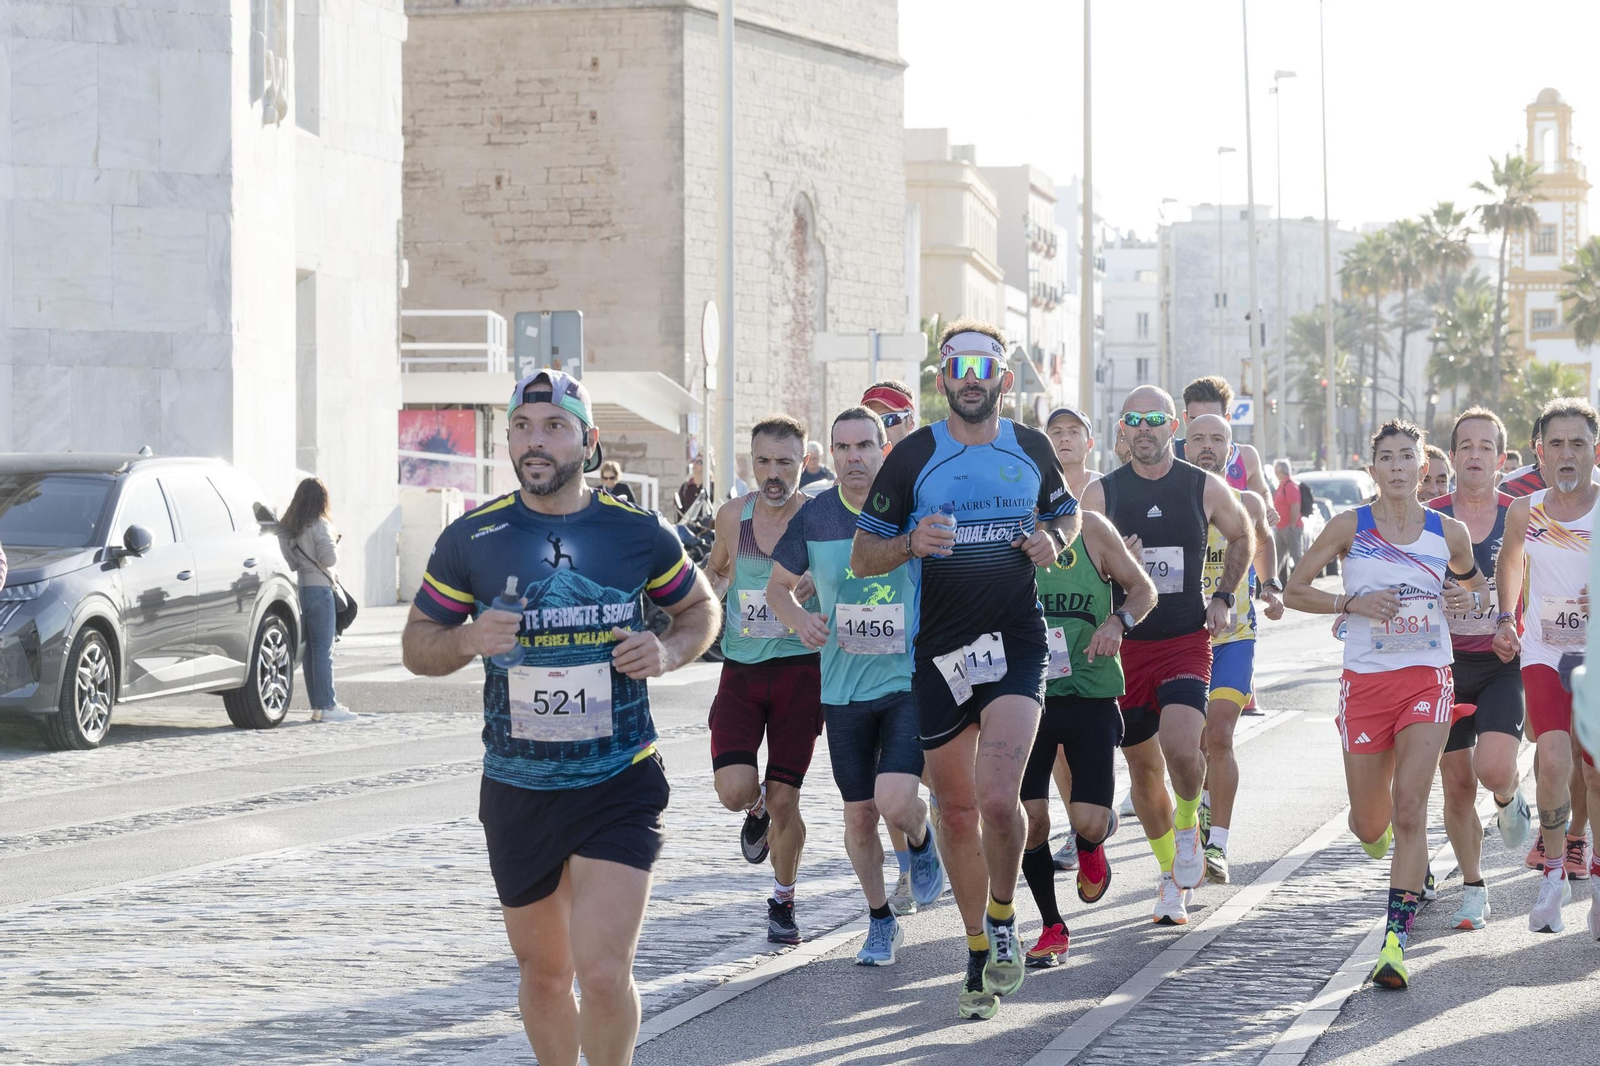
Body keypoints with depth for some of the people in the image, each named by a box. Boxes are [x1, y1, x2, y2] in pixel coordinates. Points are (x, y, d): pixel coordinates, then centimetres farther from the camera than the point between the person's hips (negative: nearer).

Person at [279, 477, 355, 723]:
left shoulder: (286, 527, 11)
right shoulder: (319, 525, -11)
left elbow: (288, 561, 11)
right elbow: (330, 559, -15)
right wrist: (333, 541, 2)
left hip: (298, 589, 7)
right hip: (318, 590, -7)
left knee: (310, 650, 11)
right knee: (323, 650, -5)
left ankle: (318, 704, 13)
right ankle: (326, 706, -5)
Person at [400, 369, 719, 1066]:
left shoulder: (639, 533, -1)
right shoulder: (471, 538, 0)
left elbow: (700, 607, 15)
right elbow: (417, 645, 8)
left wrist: (671, 650, -7)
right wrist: (468, 641, -14)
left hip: (619, 787, -2)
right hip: (516, 792, 2)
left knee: (603, 973, -14)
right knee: (544, 974, 14)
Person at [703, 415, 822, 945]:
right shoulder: (733, 515, 3)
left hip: (800, 670, -2)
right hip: (740, 670, 2)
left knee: (784, 799, 0)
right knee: (735, 791, -15)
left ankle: (783, 903, 22)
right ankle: (758, 810, 24)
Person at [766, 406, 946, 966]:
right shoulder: (814, 517, -1)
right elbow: (778, 586, 13)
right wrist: (800, 620, -7)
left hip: (911, 678, -3)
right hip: (844, 686, 3)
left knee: (895, 802, -19)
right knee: (859, 815, 9)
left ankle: (921, 840, 18)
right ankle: (881, 921, 30)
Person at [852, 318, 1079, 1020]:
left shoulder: (1031, 449, 6)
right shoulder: (912, 457, -1)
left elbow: (1066, 513, 24)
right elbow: (862, 555, 3)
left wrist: (1053, 540, 1)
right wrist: (912, 543, -18)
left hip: (1016, 641, 0)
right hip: (940, 649, 1)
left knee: (997, 798, -19)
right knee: (956, 809, 8)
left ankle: (1003, 916, 7)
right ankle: (979, 955, 24)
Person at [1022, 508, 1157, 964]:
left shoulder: (1090, 528, -2)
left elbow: (1143, 589, 8)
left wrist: (1118, 621, -12)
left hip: (1091, 692, -1)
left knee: (1088, 821, -8)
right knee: (1029, 816, -4)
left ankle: (1091, 848, 32)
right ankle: (1053, 930, 16)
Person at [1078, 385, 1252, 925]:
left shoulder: (1205, 488, 1)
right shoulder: (1101, 493, 1)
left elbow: (1242, 535, 20)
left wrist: (1223, 597, 9)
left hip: (1187, 641, -2)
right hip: (1124, 644, 2)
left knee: (1180, 747, -25)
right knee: (1143, 767, 8)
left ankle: (1189, 823, 7)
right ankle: (1170, 876, 26)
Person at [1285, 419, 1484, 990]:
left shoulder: (1448, 532, 3)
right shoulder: (1350, 526, -1)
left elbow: (1474, 579, 22)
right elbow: (1295, 589, 3)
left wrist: (1472, 598, -1)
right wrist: (1352, 603, -12)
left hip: (1427, 680, 0)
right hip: (1365, 682, 0)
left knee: (1409, 808, -16)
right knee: (1369, 825, 8)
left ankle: (1396, 941, -16)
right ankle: (1380, 829, 48)